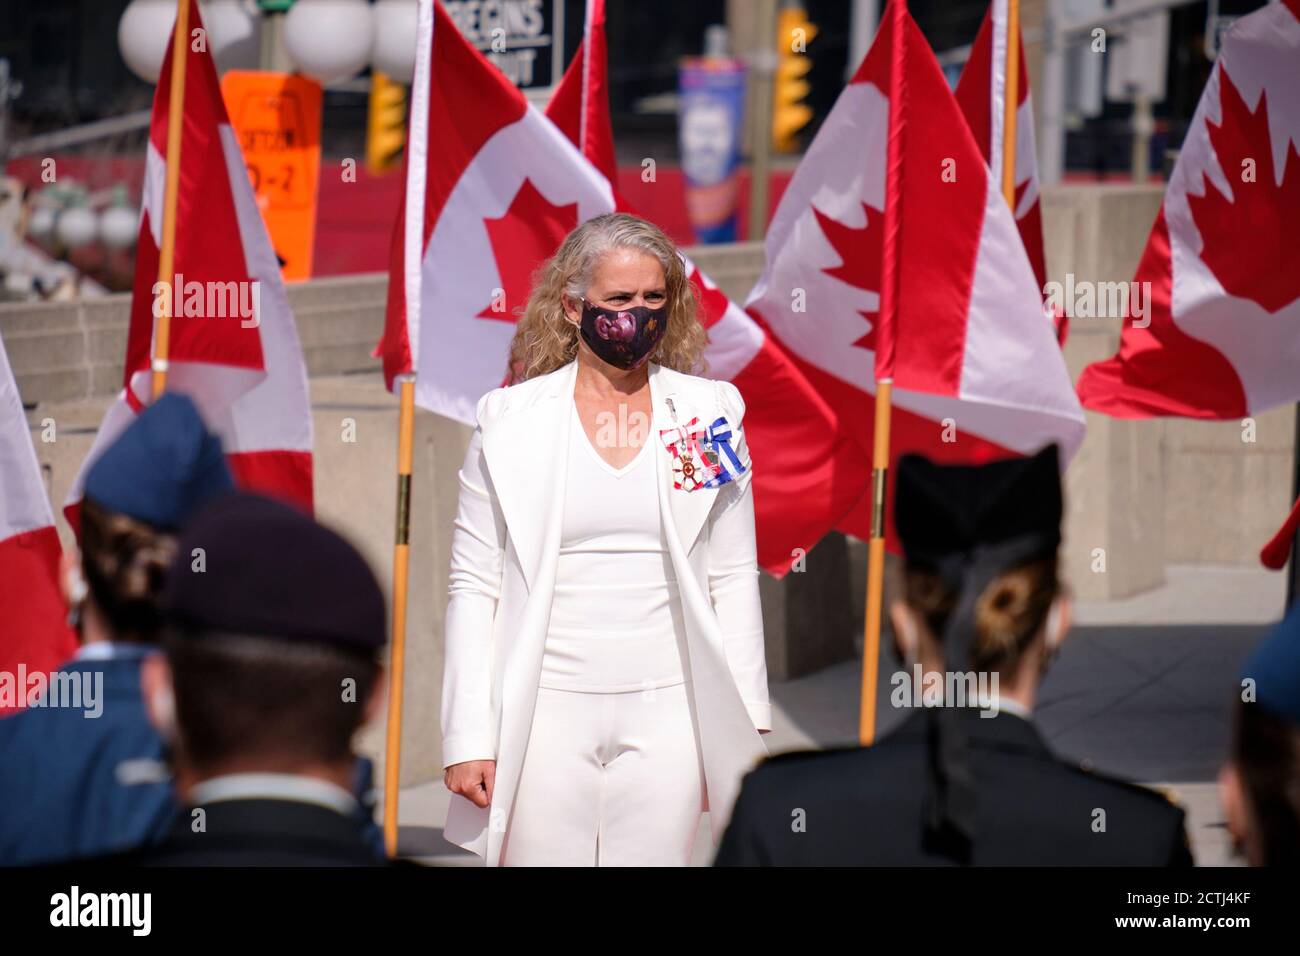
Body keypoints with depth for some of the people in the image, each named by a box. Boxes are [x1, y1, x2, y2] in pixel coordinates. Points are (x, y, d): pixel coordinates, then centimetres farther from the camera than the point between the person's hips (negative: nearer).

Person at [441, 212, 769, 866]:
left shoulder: (708, 415, 7)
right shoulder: (511, 420, 3)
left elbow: (734, 579, 9)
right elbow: (474, 585, 2)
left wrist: (748, 725, 4)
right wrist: (468, 738, -4)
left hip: (666, 714, 1)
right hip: (547, 712, -1)